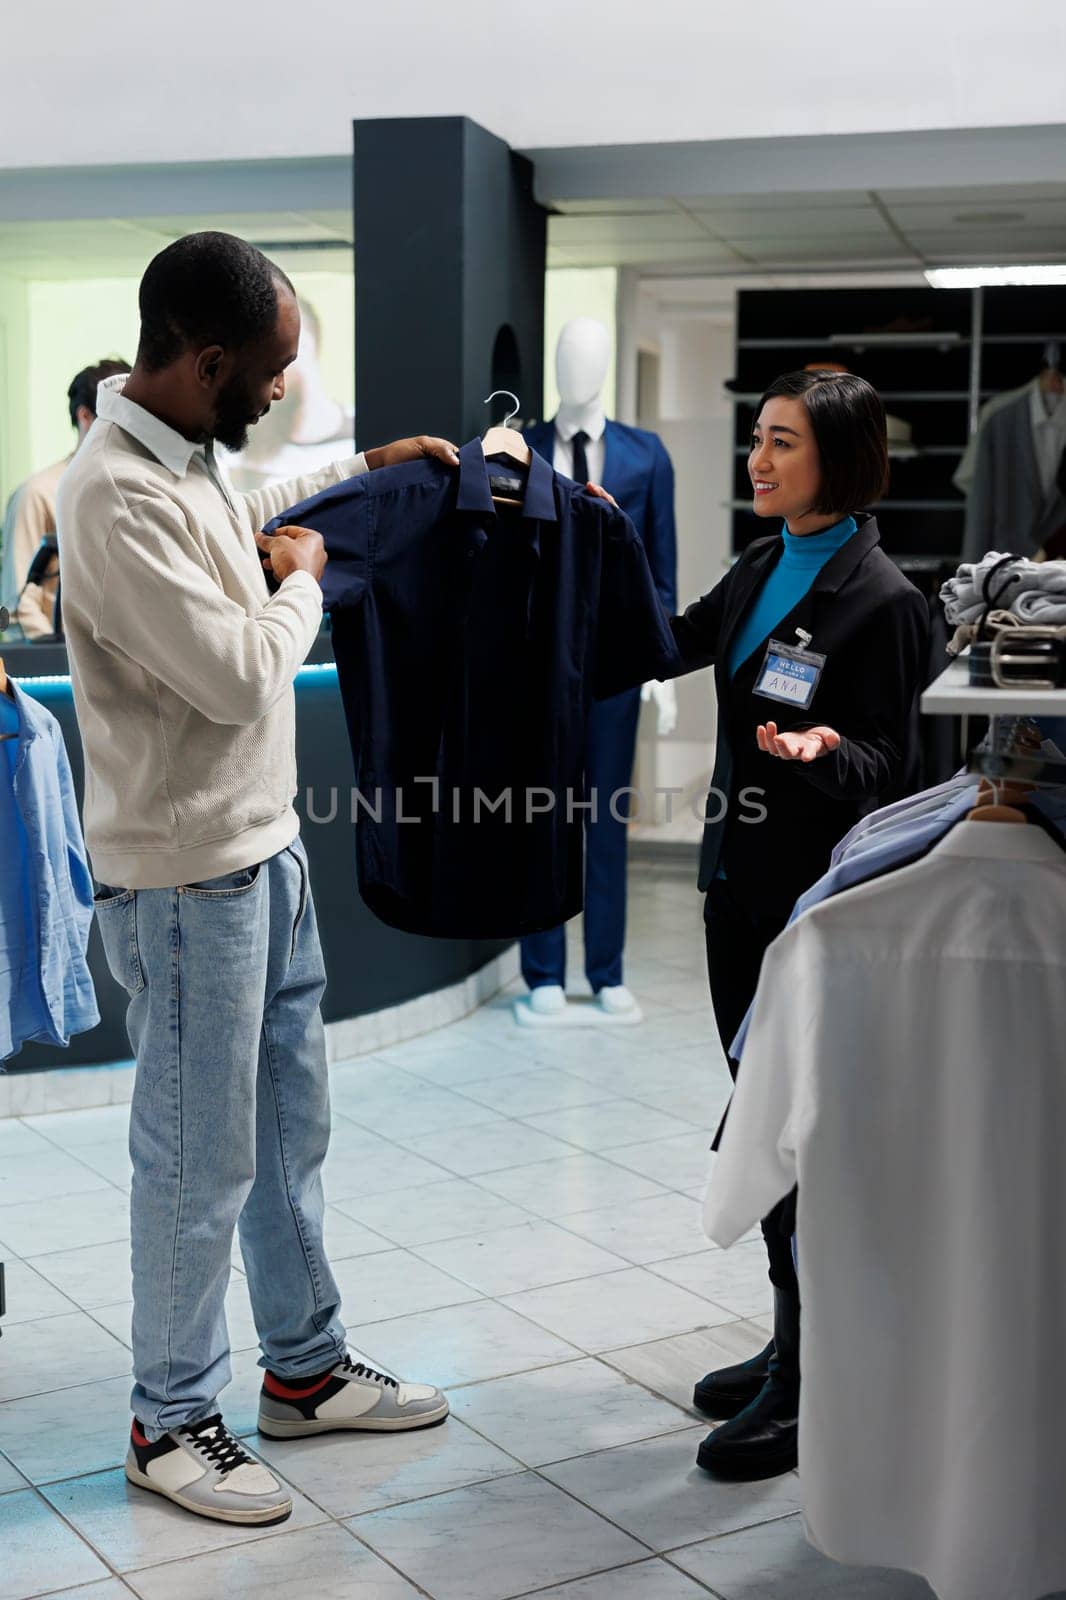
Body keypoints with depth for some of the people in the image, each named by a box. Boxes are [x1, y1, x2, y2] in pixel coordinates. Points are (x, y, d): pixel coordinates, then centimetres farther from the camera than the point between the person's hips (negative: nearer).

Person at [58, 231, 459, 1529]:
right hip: (189, 878, -10)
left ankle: (305, 1368, 34)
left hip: (265, 849, 10)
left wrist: (363, 464, 29)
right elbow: (237, 674, -25)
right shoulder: (116, 498, -24)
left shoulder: (185, 458, 7)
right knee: (203, 1162, 3)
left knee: (290, 1127, 19)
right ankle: (170, 1423, 21)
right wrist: (302, 583, -7)